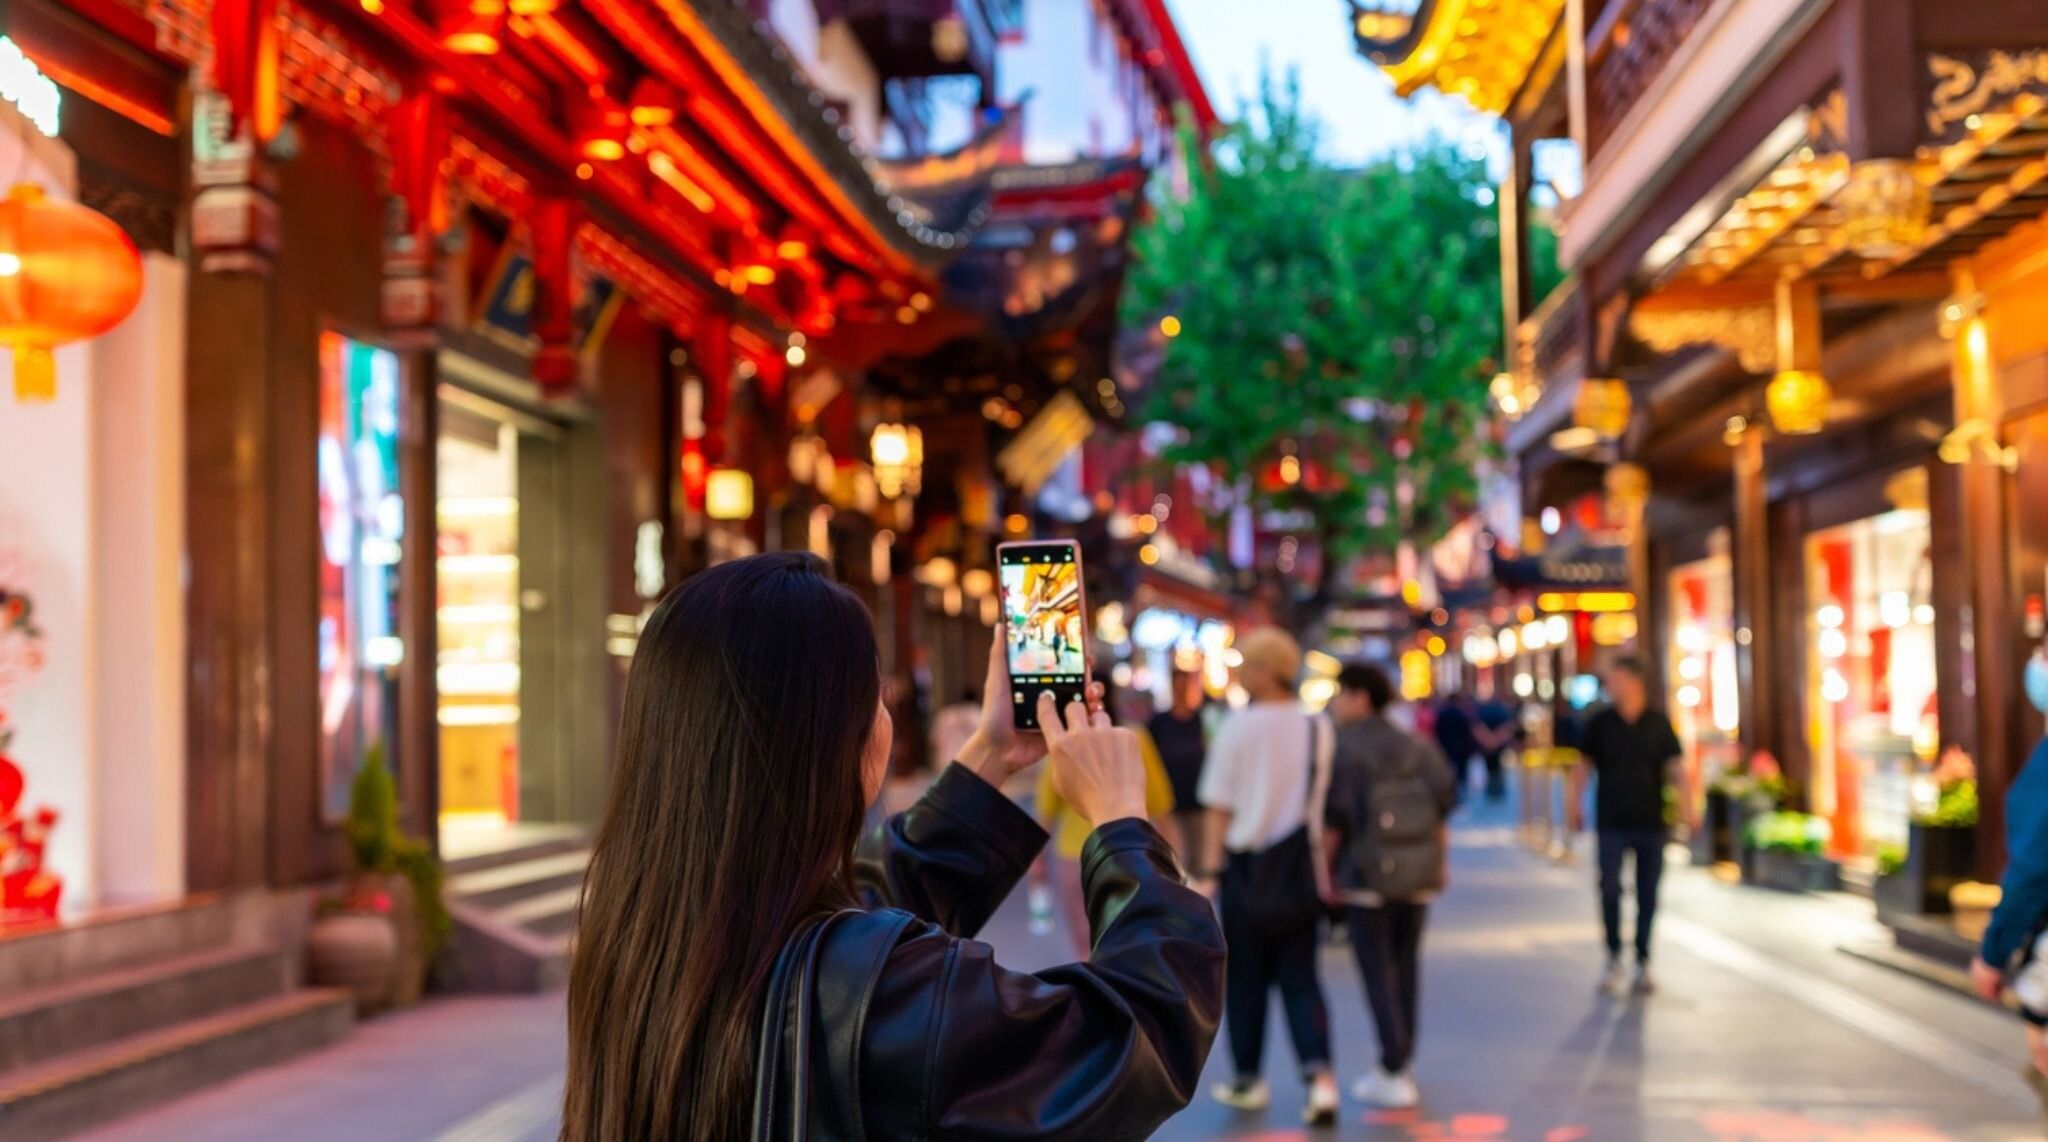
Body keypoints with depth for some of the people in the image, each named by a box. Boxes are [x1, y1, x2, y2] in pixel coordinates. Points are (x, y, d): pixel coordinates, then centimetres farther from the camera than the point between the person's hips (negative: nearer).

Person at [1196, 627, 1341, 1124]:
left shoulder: (1239, 726, -12)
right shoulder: (1318, 727, 0)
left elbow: (1220, 804, -10)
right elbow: (1328, 802, 7)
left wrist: (1212, 856, -1)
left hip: (1248, 860, -3)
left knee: (1246, 976, 10)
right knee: (1299, 977, 8)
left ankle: (1248, 1080, 19)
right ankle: (1320, 1075, -8)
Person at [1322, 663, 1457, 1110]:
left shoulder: (1344, 747, -8)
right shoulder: (1417, 746, 9)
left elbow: (1335, 818, -13)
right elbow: (1443, 804, 7)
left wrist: (1326, 871, -5)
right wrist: (1441, 859, 14)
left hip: (1367, 874, -5)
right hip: (1419, 871, 5)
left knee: (1378, 971, 0)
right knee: (1406, 965, 13)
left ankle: (1392, 1072, -2)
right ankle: (1401, 1066, 20)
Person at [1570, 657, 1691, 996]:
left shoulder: (1658, 724, 2)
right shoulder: (1599, 724, 2)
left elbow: (1674, 767, 2)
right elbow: (1583, 765, 8)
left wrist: (1687, 807, -7)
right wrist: (1576, 806, 3)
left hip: (1651, 824, 1)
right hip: (1612, 823, 0)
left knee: (1647, 895, 5)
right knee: (1610, 888, -9)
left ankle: (1642, 964, 15)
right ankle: (1614, 958, 5)